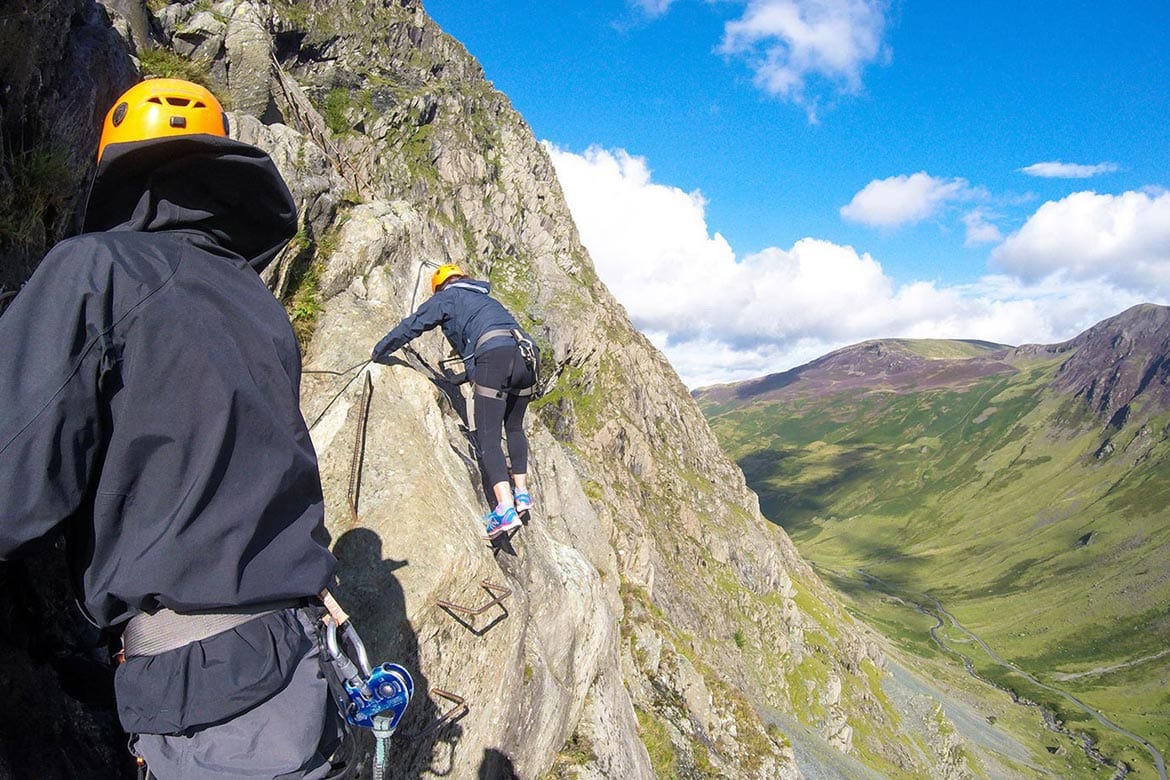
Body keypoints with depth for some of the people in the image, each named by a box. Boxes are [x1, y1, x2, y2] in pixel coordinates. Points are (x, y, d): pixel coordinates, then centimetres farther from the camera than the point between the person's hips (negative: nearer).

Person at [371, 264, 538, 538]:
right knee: (514, 428, 23)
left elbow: (410, 327, 23)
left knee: (487, 437, -6)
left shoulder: (446, 298, 19)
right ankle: (522, 493, 22)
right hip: (527, 357, 7)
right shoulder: (485, 298, 38)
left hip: (494, 357, -7)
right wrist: (471, 371, 64)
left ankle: (505, 509, -17)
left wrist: (379, 352, 39)